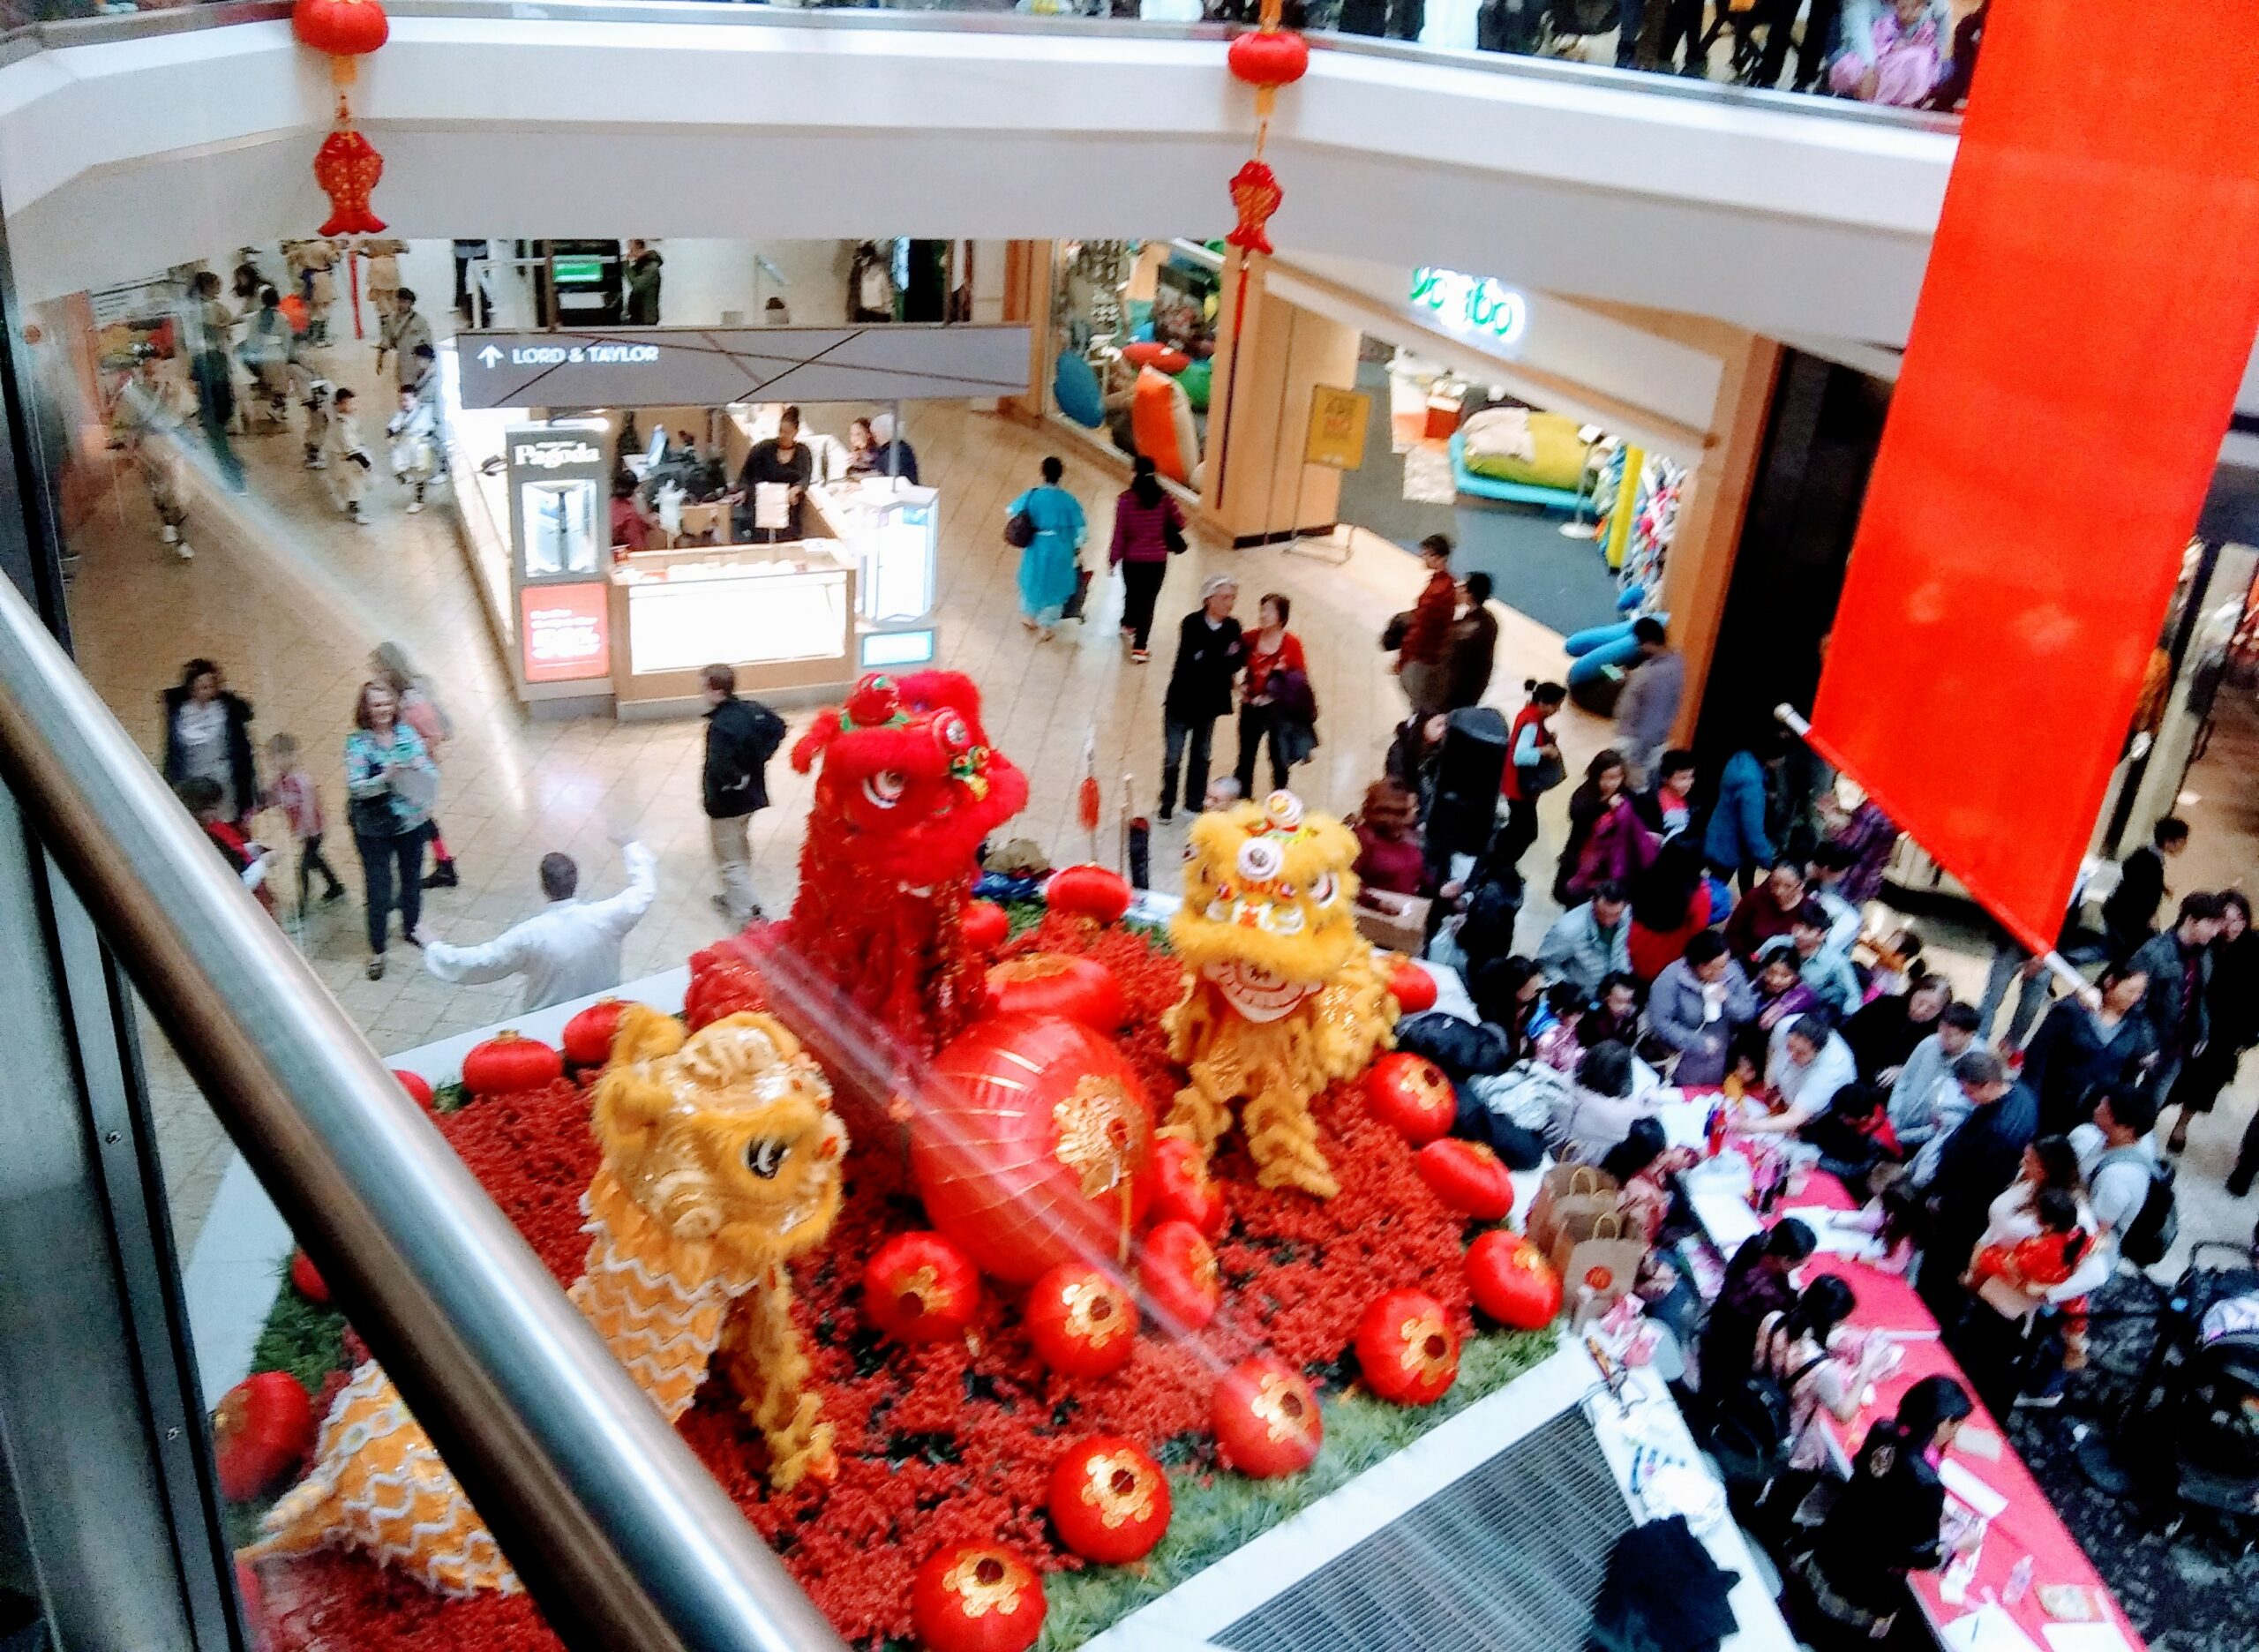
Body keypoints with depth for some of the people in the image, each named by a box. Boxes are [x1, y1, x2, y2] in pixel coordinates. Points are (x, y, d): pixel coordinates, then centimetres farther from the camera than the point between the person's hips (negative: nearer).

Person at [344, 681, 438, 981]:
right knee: (379, 890, 0)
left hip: (411, 822, 3)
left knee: (412, 878, 19)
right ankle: (377, 950, 13)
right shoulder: (357, 743, -11)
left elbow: (431, 774, -4)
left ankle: (412, 928, 43)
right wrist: (385, 778, -34)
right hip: (373, 829, -3)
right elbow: (356, 787, -19)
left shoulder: (408, 734, -3)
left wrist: (418, 769, -26)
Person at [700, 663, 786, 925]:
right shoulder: (751, 709, -4)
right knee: (740, 850, 28)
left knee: (730, 862, 5)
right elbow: (778, 727, 13)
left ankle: (749, 915, 6)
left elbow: (720, 769, -39)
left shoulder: (720, 726, -30)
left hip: (727, 804, -9)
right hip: (751, 795, 9)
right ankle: (736, 898, 45)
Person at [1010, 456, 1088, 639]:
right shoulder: (1068, 500, -16)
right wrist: (1078, 550, 5)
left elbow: (1011, 510, 3)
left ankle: (1029, 616, 43)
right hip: (1060, 552, -1)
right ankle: (1045, 626, 23)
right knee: (1055, 585, 17)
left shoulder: (1032, 496, -14)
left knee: (1033, 579, 25)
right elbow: (1081, 529, -10)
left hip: (1036, 550, 1)